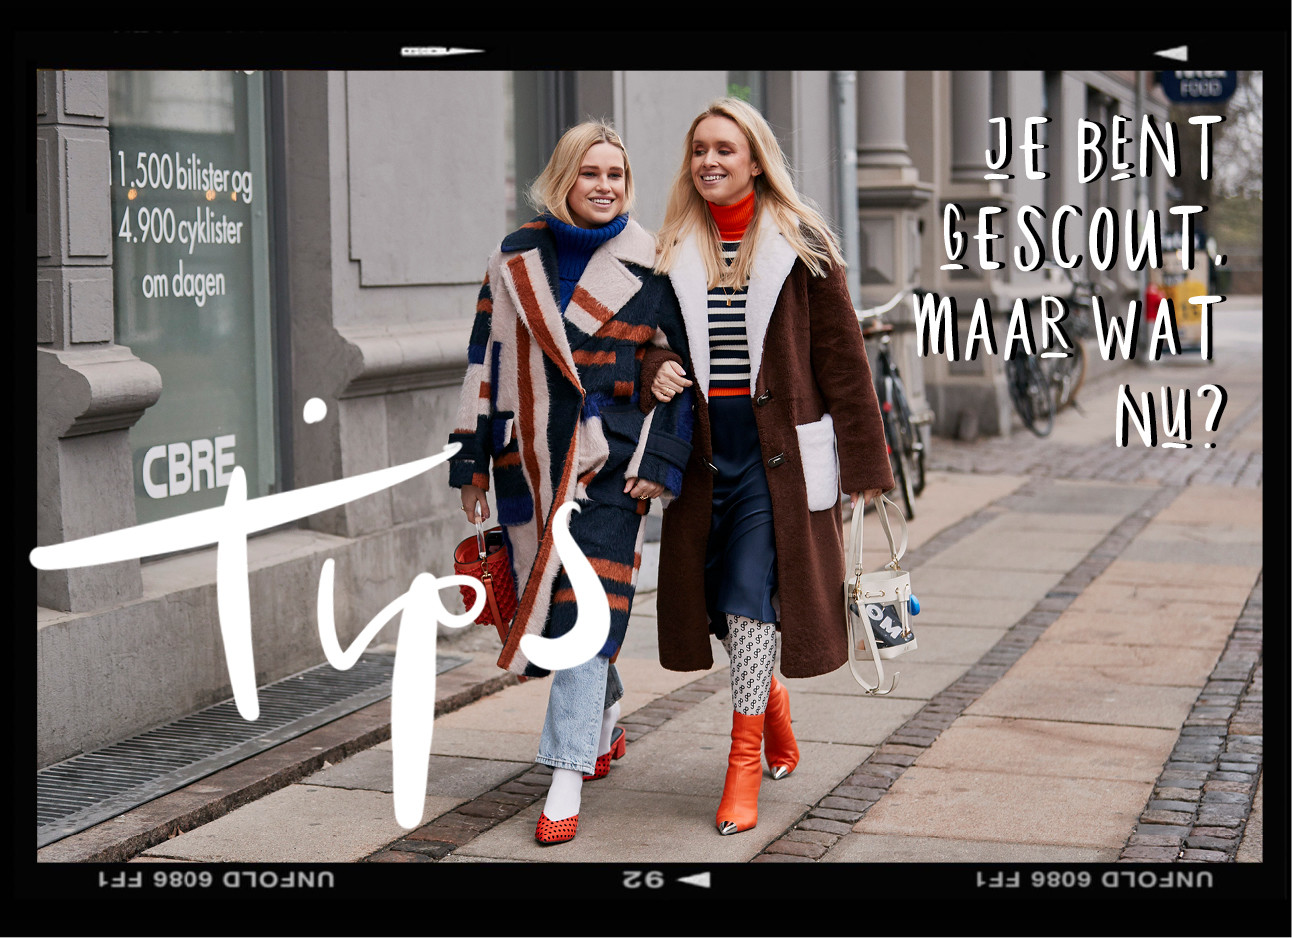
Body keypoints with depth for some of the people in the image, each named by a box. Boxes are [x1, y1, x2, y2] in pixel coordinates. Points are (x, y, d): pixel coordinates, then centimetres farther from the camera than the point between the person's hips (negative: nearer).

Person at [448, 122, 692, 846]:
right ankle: (606, 715, 38)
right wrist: (472, 461, 6)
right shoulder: (517, 257, 8)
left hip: (611, 461, -3)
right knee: (542, 603, 11)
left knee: (588, 607, -12)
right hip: (530, 460, 3)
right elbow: (486, 358, 9)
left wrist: (661, 462, -6)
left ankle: (567, 781, -10)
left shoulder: (649, 267, 1)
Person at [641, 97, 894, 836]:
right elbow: (649, 338, 17)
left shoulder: (801, 246, -2)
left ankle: (744, 764, 0)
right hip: (703, 448, 4)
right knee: (715, 600, 8)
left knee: (753, 595, -10)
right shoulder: (674, 252, 9)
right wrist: (654, 369, -8)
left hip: (778, 448, -4)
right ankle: (772, 700, 36)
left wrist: (863, 464, -4)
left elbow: (841, 358, -2)